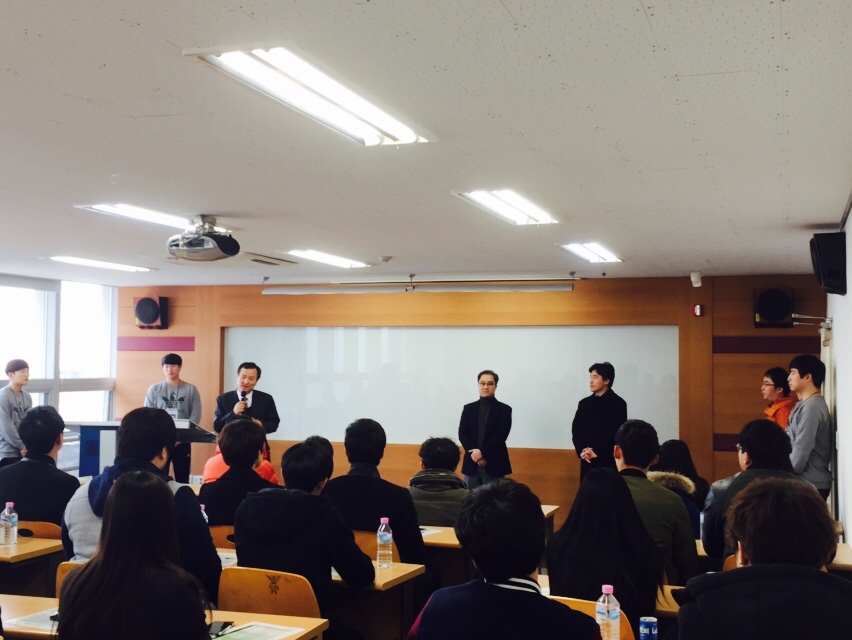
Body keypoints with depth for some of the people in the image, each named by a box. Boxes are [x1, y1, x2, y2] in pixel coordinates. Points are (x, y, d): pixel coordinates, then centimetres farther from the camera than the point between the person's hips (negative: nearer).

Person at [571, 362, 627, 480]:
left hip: (609, 461, -4)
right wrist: (581, 451, -7)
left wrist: (597, 452, -11)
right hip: (587, 461, 4)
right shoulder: (584, 403, 12)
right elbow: (576, 430, 10)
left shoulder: (618, 403, -2)